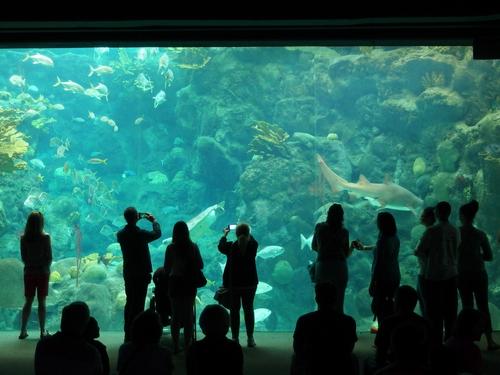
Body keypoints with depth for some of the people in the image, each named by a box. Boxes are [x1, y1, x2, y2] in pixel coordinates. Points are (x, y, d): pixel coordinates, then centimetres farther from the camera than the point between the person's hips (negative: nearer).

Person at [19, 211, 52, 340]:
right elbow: (49, 258, -8)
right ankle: (43, 331, 8)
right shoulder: (45, 237, -12)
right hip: (43, 272, -2)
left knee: (28, 302, 10)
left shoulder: (24, 238, -5)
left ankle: (23, 331, 10)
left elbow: (23, 257, 2)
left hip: (29, 272, 2)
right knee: (41, 302, 4)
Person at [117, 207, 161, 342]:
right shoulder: (141, 234, -18)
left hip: (128, 274, 5)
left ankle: (128, 334, 20)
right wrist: (154, 220, 16)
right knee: (139, 304, -1)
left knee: (129, 303, 15)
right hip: (142, 274, -5)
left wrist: (136, 220, 18)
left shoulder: (120, 234, -4)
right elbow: (157, 233, 0)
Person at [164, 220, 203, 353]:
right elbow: (200, 265, -2)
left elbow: (166, 268, -7)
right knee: (188, 314, 11)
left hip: (175, 283, -1)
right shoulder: (193, 247, -7)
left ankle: (176, 346, 6)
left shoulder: (171, 248, -11)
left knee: (175, 314, 7)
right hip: (189, 283, 1)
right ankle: (188, 344, 13)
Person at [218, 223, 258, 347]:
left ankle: (235, 338, 7)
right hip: (250, 283, 2)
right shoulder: (253, 245, -9)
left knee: (234, 311, 6)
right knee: (249, 310, 10)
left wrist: (225, 234, 22)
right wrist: (246, 233, 27)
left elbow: (220, 247, 8)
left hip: (234, 284, -1)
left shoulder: (231, 246, -13)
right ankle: (250, 339, 10)